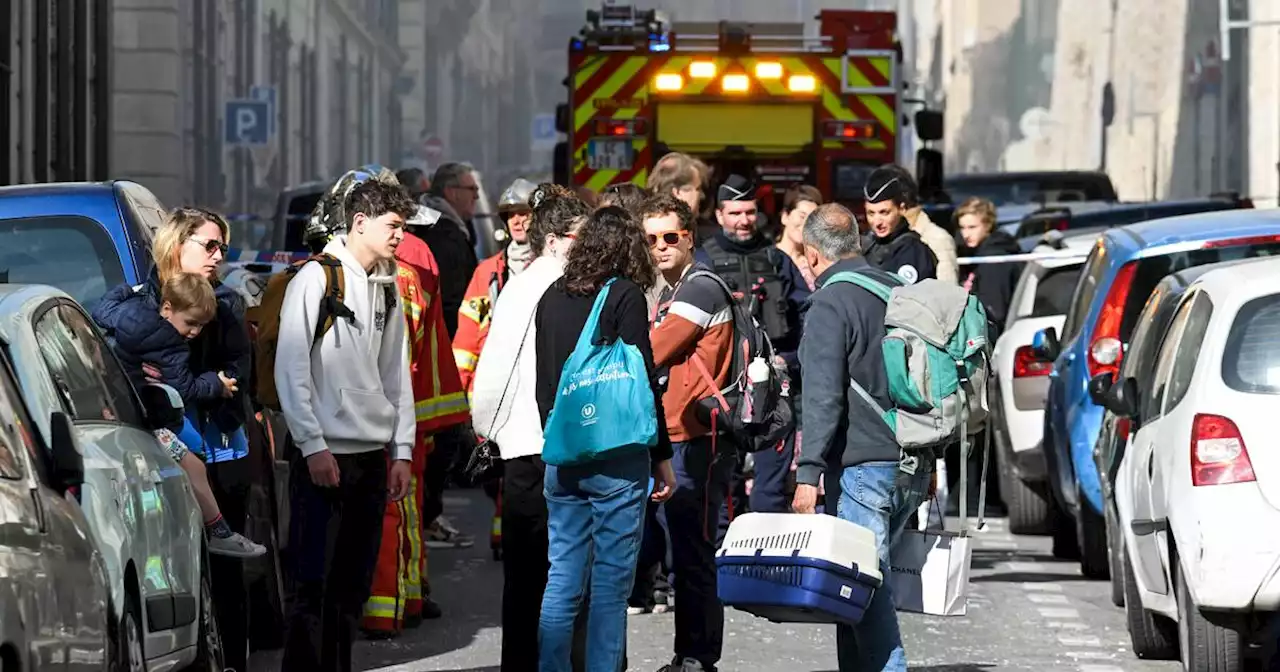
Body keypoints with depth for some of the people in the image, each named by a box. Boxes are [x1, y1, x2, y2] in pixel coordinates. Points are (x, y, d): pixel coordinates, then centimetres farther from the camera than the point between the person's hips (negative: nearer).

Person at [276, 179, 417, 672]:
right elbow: (291, 369, -11)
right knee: (315, 584, -9)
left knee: (354, 584, 10)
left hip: (374, 455, 7)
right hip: (325, 455, -7)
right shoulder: (316, 279, -8)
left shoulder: (386, 288, 14)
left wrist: (402, 450, 12)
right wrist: (313, 446, -15)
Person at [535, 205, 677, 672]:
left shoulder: (553, 297, 9)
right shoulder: (624, 296, -7)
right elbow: (641, 380, -9)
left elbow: (543, 382, 14)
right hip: (617, 456, -5)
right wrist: (662, 456, -4)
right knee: (612, 581, -1)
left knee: (562, 580, 8)